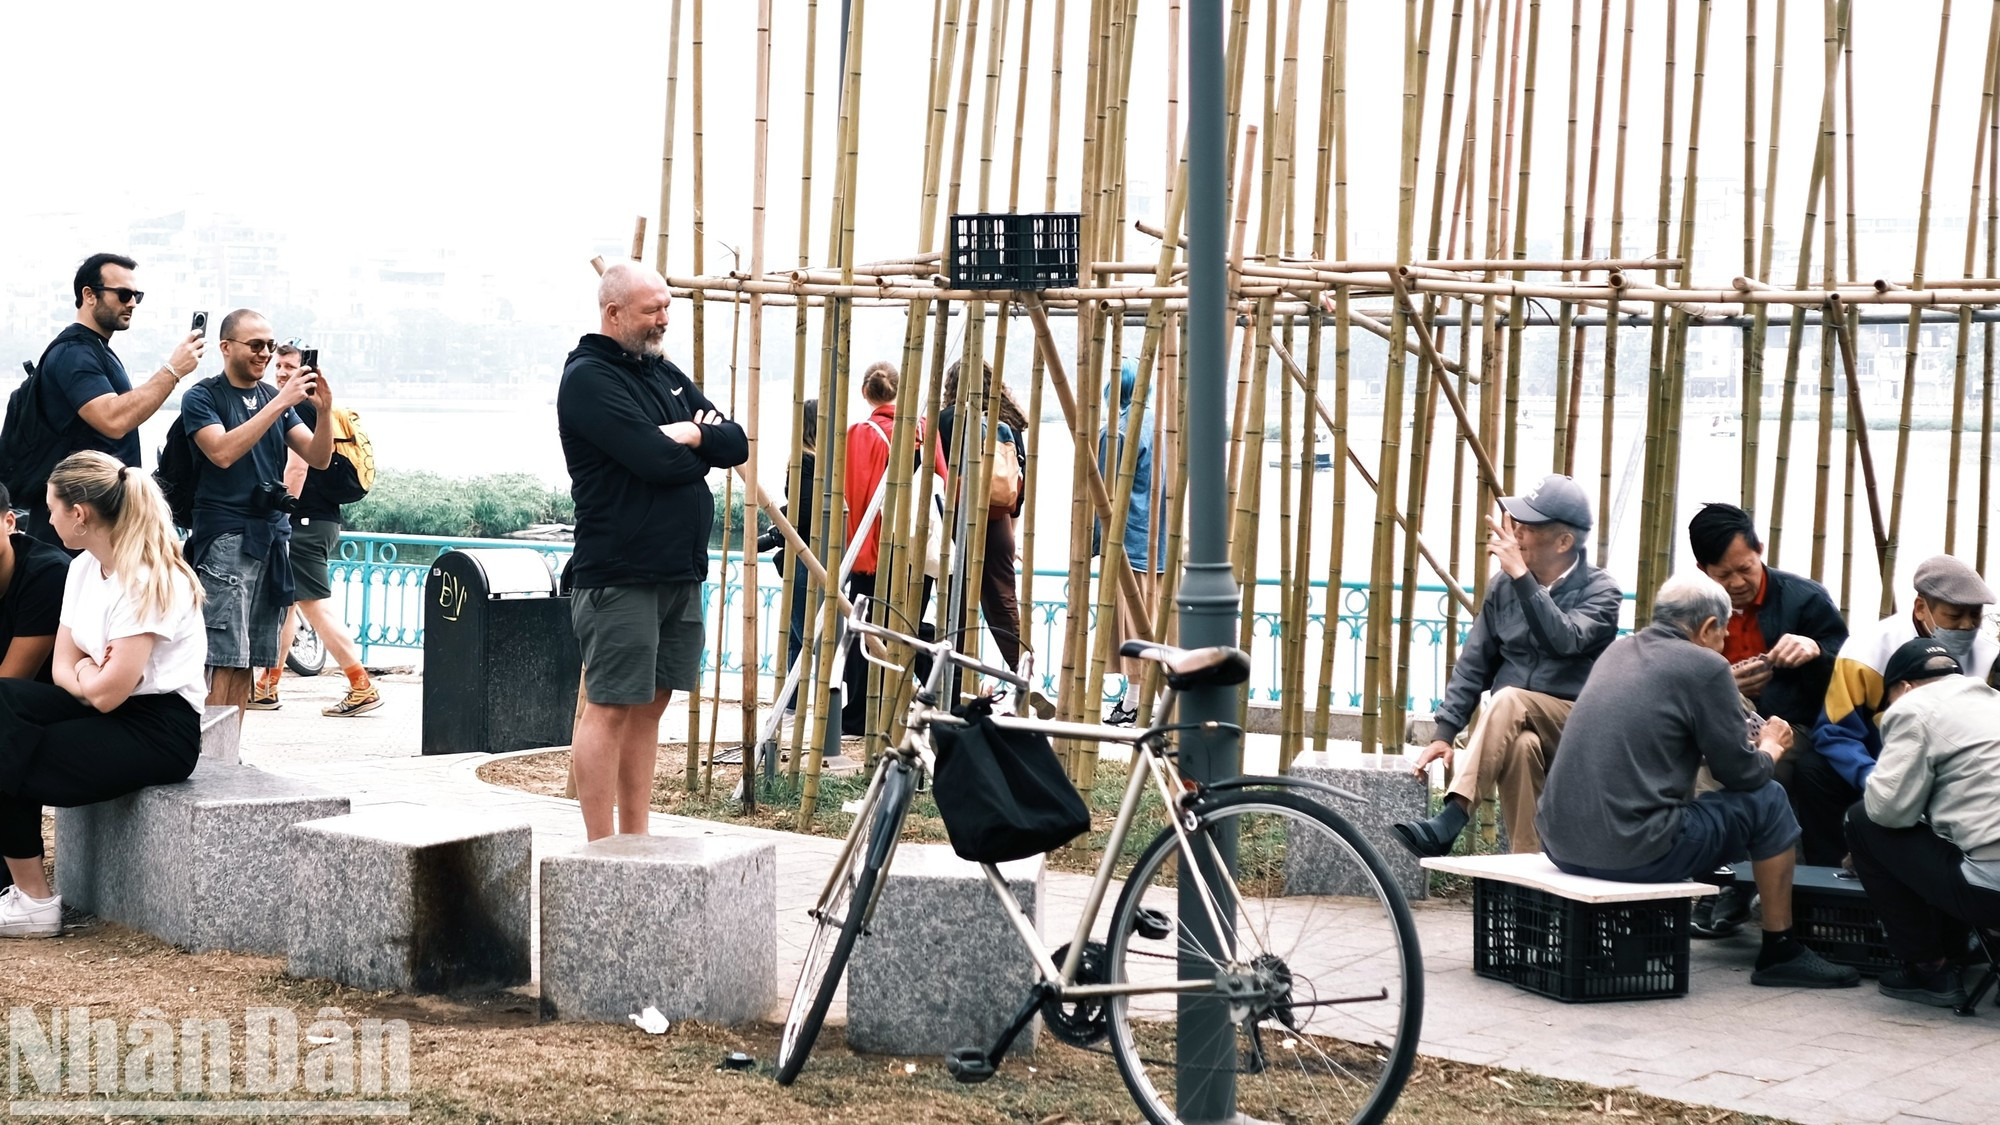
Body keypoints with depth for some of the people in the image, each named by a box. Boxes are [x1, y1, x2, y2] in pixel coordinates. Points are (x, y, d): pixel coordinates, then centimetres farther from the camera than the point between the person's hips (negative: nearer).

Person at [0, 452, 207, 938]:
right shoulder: (83, 568, 9)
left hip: (157, 730, -9)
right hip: (109, 714, 9)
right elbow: (64, 668, 8)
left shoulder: (147, 580, -20)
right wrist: (90, 677, -13)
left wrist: (84, 675, 0)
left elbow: (107, 693, -21)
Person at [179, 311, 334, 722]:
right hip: (225, 538, -6)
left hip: (273, 536, 6)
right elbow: (223, 452, -18)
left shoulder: (275, 397, 16)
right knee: (226, 662, -11)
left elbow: (319, 458, 9)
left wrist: (324, 411, -10)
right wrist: (280, 403, -21)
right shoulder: (202, 398, 0)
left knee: (247, 662, 6)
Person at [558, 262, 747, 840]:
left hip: (681, 571, 8)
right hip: (619, 574, -8)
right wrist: (698, 446, -1)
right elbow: (655, 459, -21)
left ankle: (635, 840, 18)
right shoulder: (589, 379, -9)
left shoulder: (666, 374, 18)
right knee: (611, 706, -5)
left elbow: (735, 445, 11)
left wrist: (690, 435, -9)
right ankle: (602, 852, -1)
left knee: (650, 704, 12)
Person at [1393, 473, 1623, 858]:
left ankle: (1450, 821, -44)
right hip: (1510, 727, 3)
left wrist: (1522, 576, -27)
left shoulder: (1600, 591, -4)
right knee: (1519, 747, -34)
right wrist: (1445, 733, -2)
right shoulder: (1504, 584, 8)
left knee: (1510, 700, -34)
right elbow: (1473, 663, 8)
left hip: (1574, 728, -3)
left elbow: (1563, 641, -24)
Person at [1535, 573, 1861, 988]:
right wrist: (1770, 748, 22)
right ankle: (1780, 951, 18)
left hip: (1559, 844, 8)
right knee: (1767, 801, 10)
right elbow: (1741, 773, -1)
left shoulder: (1619, 650, 15)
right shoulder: (1705, 666, -6)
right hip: (1633, 852, -8)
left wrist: (1750, 743, 30)